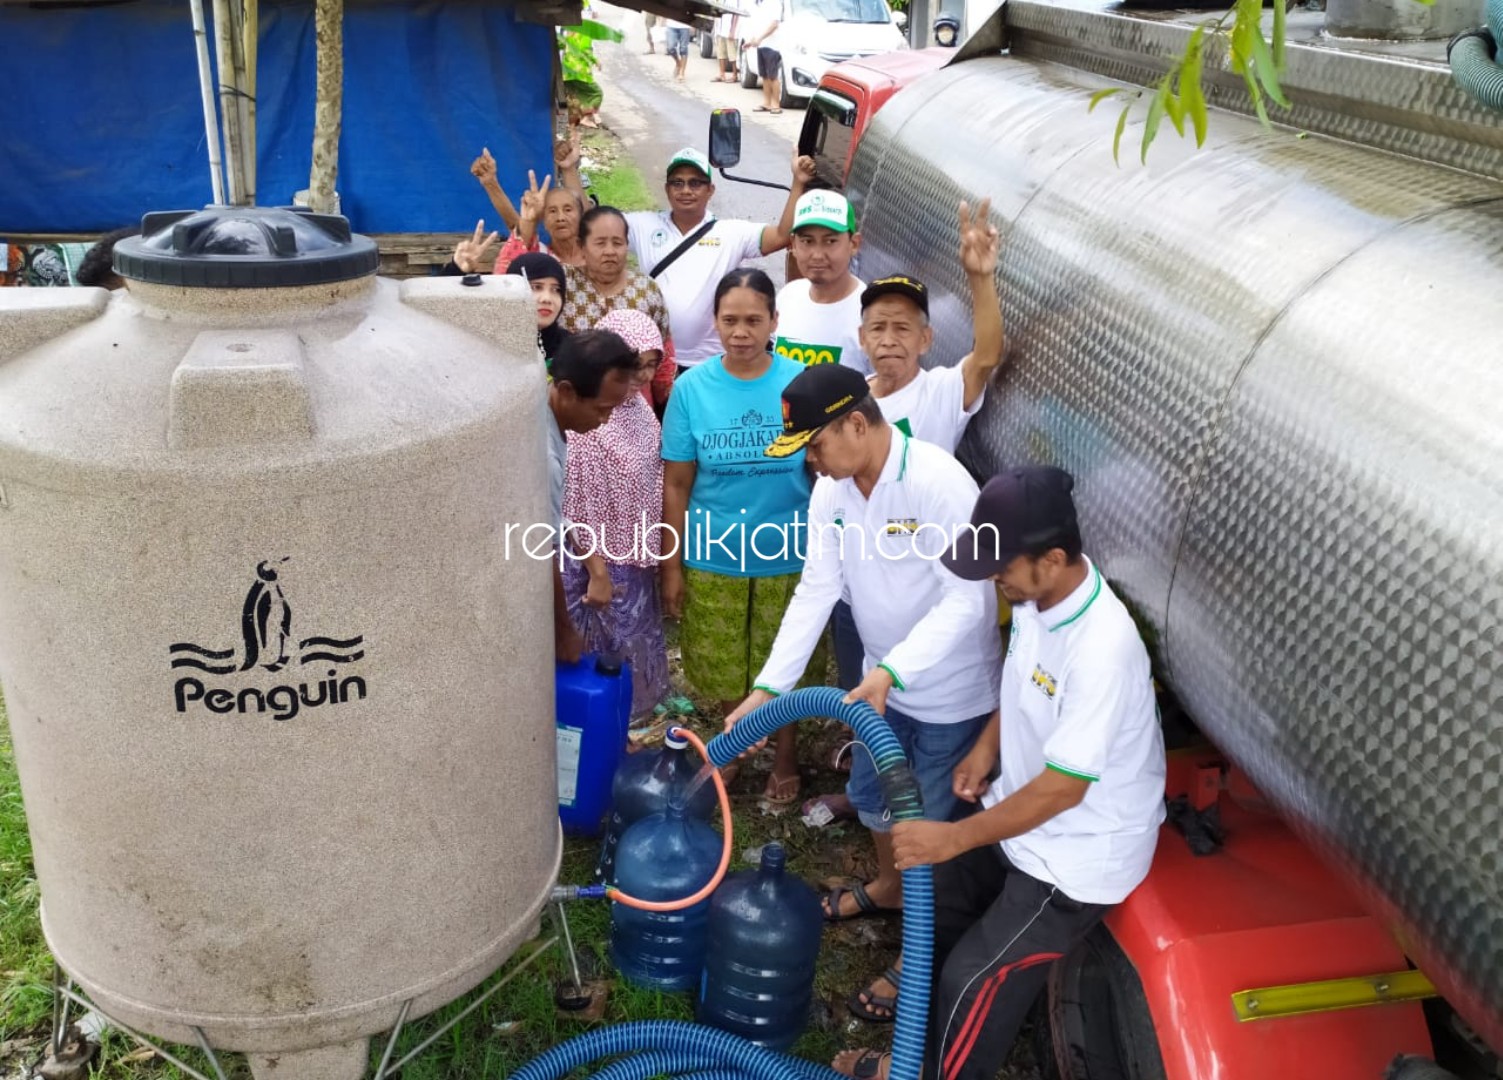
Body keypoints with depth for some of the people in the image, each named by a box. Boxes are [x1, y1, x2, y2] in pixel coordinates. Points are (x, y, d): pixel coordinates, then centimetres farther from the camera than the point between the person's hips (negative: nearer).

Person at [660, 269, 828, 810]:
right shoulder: (691, 387, -9)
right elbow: (676, 483, -4)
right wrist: (671, 566, -3)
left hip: (789, 556, 0)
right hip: (713, 557, 1)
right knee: (723, 666, 18)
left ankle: (786, 757, 41)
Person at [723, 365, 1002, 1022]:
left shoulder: (940, 483, -30)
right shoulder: (831, 491, -7)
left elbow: (966, 600, -30)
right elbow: (815, 592, -6)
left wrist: (892, 670, -39)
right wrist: (767, 688, -11)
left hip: (952, 688, -7)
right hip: (882, 679, 8)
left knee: (933, 825, 7)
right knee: (870, 794, 25)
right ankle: (888, 886, 54)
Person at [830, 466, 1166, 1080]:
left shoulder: (1103, 650, -37)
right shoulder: (1037, 597, -10)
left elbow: (1062, 789, -31)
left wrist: (955, 837, -24)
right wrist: (987, 746, 2)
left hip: (1077, 854, -8)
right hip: (1022, 810, 8)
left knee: (976, 978, 0)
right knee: (938, 892, 21)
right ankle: (924, 985, 48)